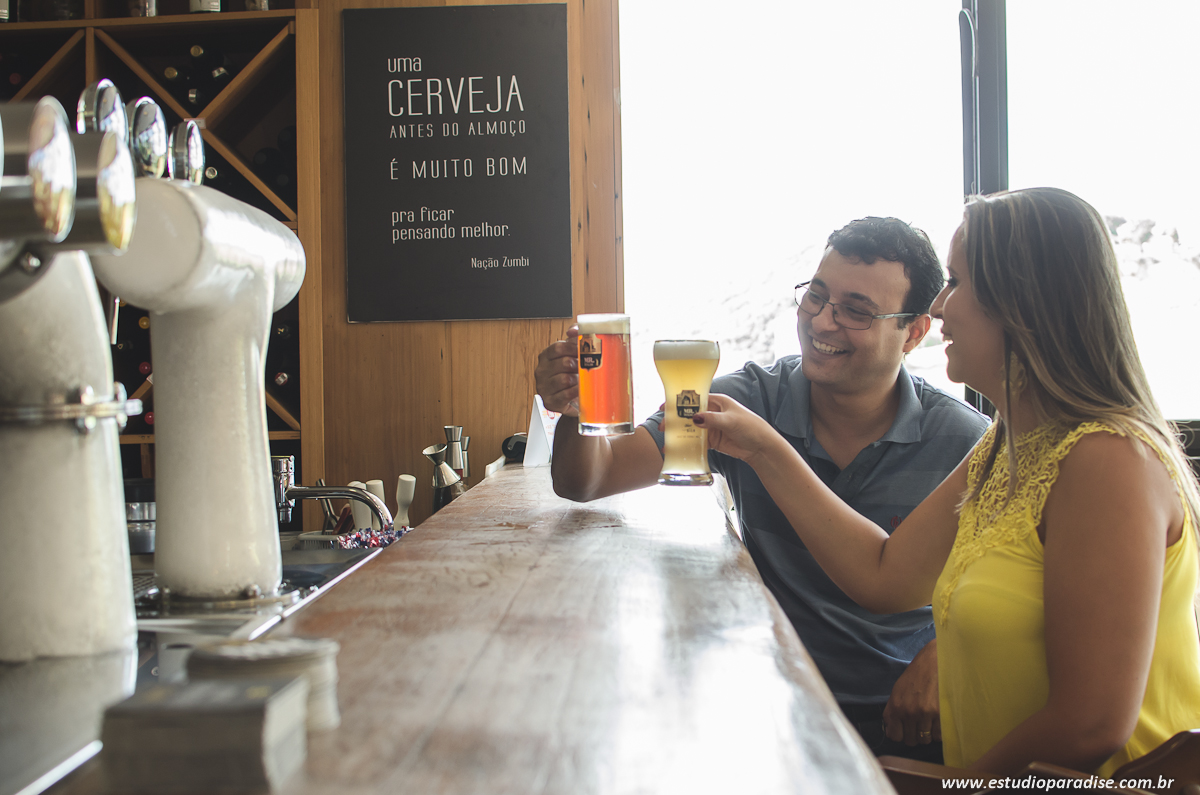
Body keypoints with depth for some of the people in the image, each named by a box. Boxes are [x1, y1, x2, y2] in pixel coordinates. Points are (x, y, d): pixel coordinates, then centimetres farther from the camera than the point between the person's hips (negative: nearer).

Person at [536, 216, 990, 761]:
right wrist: (579, 409, -29)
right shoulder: (746, 401, -5)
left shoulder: (965, 442, -8)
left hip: (906, 720, 1)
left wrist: (938, 659, -15)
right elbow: (587, 481, -7)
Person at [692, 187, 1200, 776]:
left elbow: (1092, 726, -24)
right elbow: (883, 575, 9)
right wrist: (765, 451, 11)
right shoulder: (1005, 449, 7)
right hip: (998, 776, 8)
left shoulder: (1107, 461, -22)